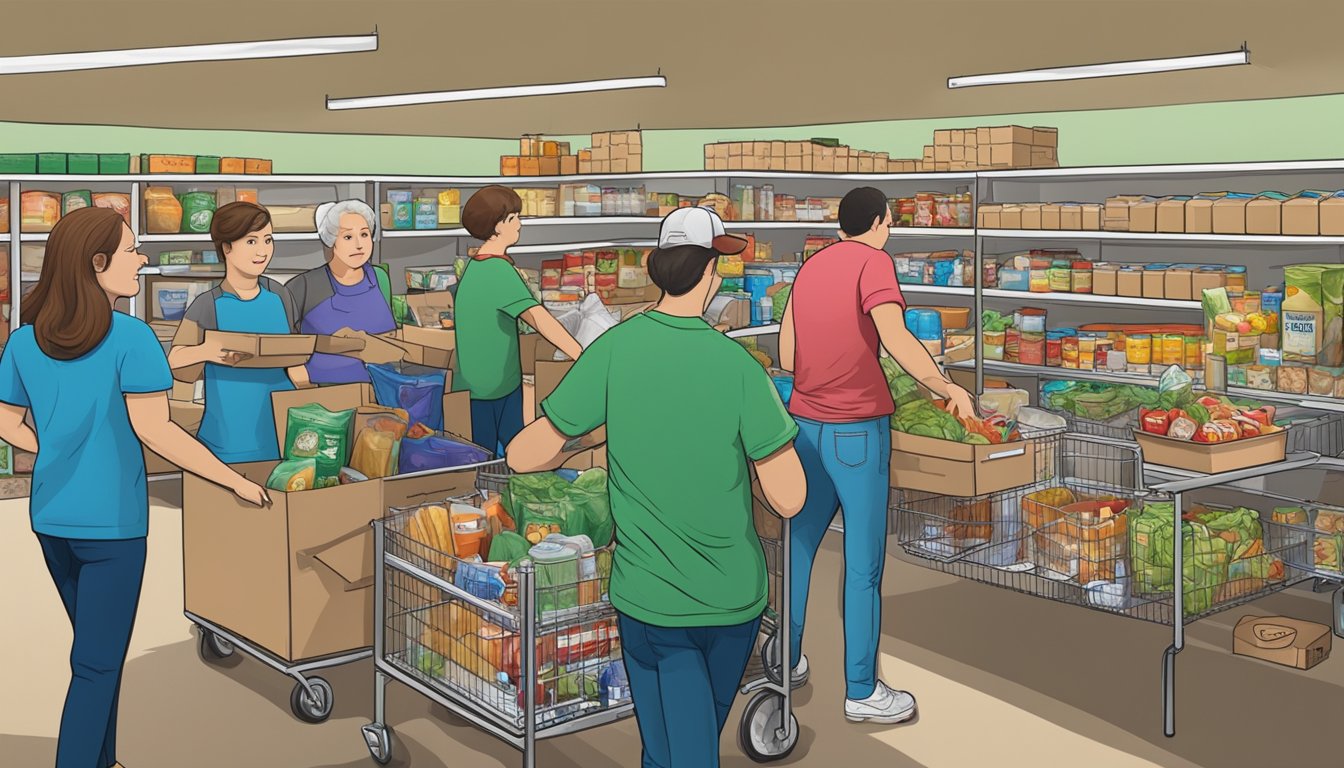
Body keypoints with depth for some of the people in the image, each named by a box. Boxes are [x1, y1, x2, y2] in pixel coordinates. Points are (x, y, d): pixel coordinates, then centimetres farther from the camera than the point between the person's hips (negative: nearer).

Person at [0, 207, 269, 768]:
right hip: (111, 522, -7)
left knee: (96, 651, 22)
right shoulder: (130, 338, -17)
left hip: (52, 518, 7)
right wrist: (237, 482, -14)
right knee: (97, 665, 3)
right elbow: (153, 431, -20)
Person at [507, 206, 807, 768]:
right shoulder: (739, 367, -16)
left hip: (649, 599, 0)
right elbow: (789, 500, -13)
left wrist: (583, 441, 9)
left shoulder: (614, 350, -13)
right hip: (733, 597, 1)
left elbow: (524, 457, -10)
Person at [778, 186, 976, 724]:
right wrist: (950, 389, -13)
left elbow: (786, 358, 15)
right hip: (857, 431, -7)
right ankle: (862, 693, 7)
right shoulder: (873, 262, -8)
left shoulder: (810, 267, 12)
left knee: (799, 545, 17)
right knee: (863, 564, 0)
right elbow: (895, 338, -24)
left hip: (807, 426, 7)